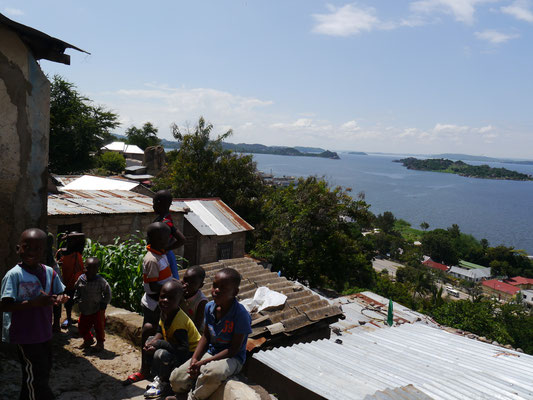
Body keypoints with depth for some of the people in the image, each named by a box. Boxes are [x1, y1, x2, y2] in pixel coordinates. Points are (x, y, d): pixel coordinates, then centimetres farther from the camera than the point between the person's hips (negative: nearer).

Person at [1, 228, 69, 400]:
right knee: (37, 375, 0)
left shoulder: (49, 272, 0)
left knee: (45, 369, 19)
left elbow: (58, 294, 12)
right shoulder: (14, 275, -16)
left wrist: (60, 299, -12)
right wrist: (34, 303, -29)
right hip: (25, 335, -6)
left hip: (44, 333, 7)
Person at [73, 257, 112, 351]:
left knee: (99, 327, 6)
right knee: (82, 327, 14)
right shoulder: (81, 279, -7)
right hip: (84, 310, 4)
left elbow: (107, 293, -7)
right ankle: (88, 339, 40)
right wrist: (75, 299, 3)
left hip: (97, 310, -4)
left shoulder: (101, 281, -20)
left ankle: (100, 342, 30)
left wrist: (103, 304, -8)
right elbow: (77, 290, 13)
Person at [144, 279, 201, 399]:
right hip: (175, 346, 10)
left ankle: (165, 385, -1)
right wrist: (153, 342, -13)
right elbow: (160, 332, 10)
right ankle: (158, 377, 17)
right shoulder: (165, 312, -4)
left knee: (161, 354, -29)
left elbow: (184, 350, -34)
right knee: (151, 340, 12)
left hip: (191, 354, -10)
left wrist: (159, 344, -29)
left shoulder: (179, 321, -31)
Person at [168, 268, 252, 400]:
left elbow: (234, 349, -19)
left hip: (232, 358, -6)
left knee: (212, 373, -38)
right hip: (210, 352, 6)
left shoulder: (241, 315, -22)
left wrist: (203, 362, -21)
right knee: (176, 379, -9)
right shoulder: (209, 307, -2)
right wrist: (194, 359, -7)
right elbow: (205, 337, 9)